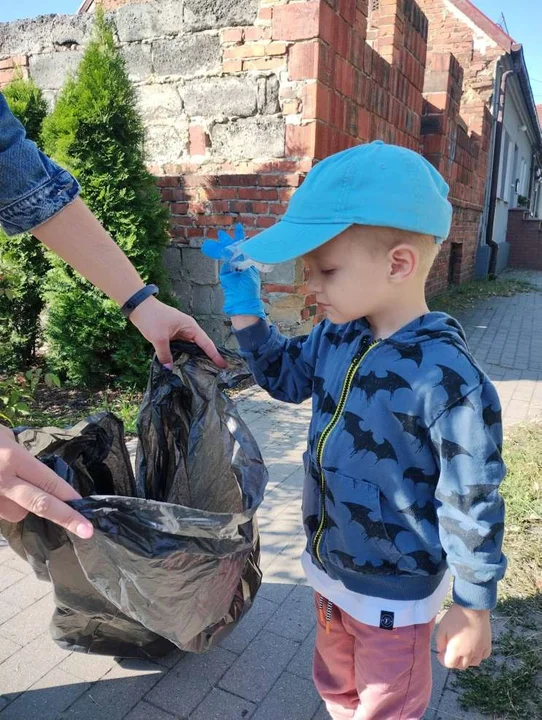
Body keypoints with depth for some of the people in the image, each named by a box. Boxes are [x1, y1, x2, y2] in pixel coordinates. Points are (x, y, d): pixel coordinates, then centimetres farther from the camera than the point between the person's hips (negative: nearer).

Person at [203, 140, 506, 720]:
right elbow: (285, 376, 11)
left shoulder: (446, 377, -30)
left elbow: (471, 506, -22)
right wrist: (244, 309, -1)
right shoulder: (334, 339, -9)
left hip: (394, 591, -6)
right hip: (329, 567, 7)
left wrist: (473, 608, -12)